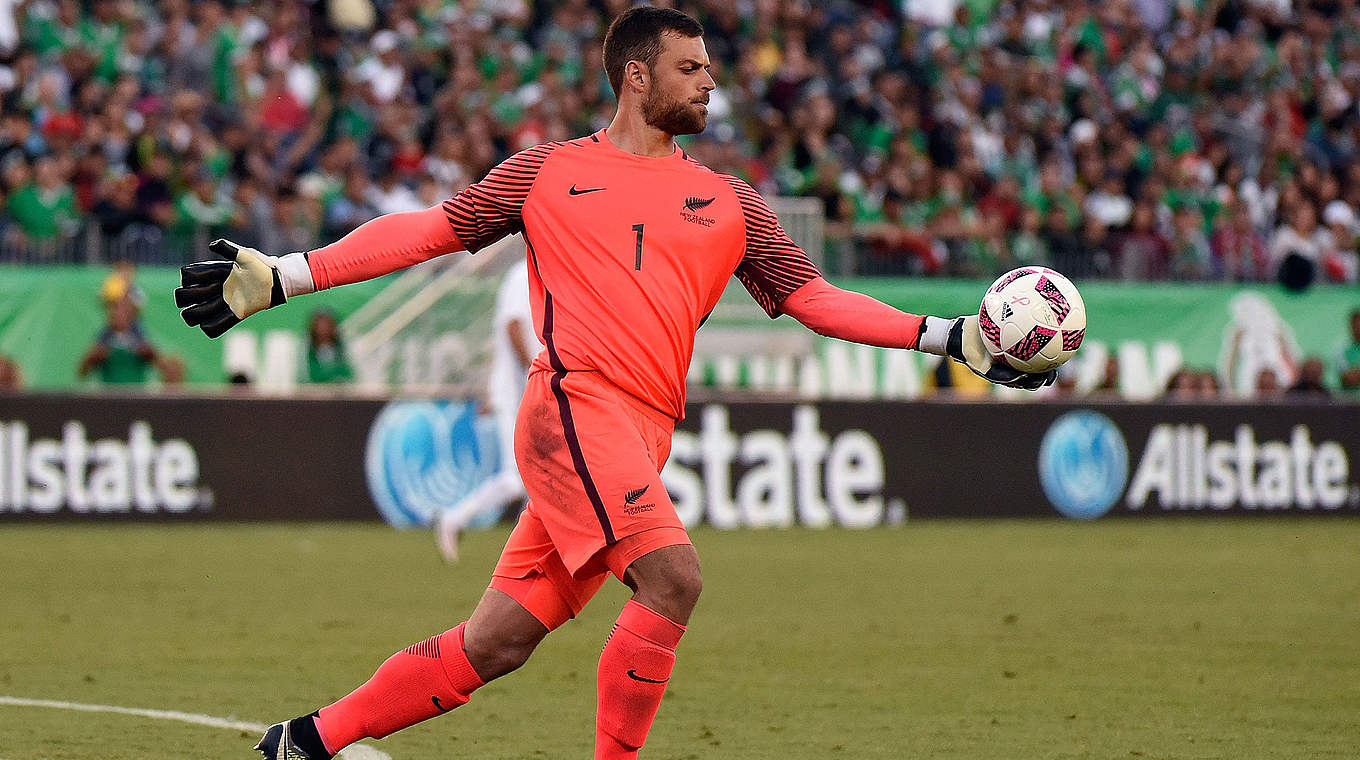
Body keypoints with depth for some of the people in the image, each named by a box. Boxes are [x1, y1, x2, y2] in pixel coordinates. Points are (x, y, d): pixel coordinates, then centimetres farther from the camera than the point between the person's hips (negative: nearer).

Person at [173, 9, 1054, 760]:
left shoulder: (727, 201, 20)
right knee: (673, 576, -25)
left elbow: (812, 297, 18)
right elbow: (428, 229, 11)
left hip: (641, 440, 5)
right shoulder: (549, 172, 9)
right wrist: (281, 276, 5)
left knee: (495, 642, 3)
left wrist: (949, 337, 8)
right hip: (577, 404, -5)